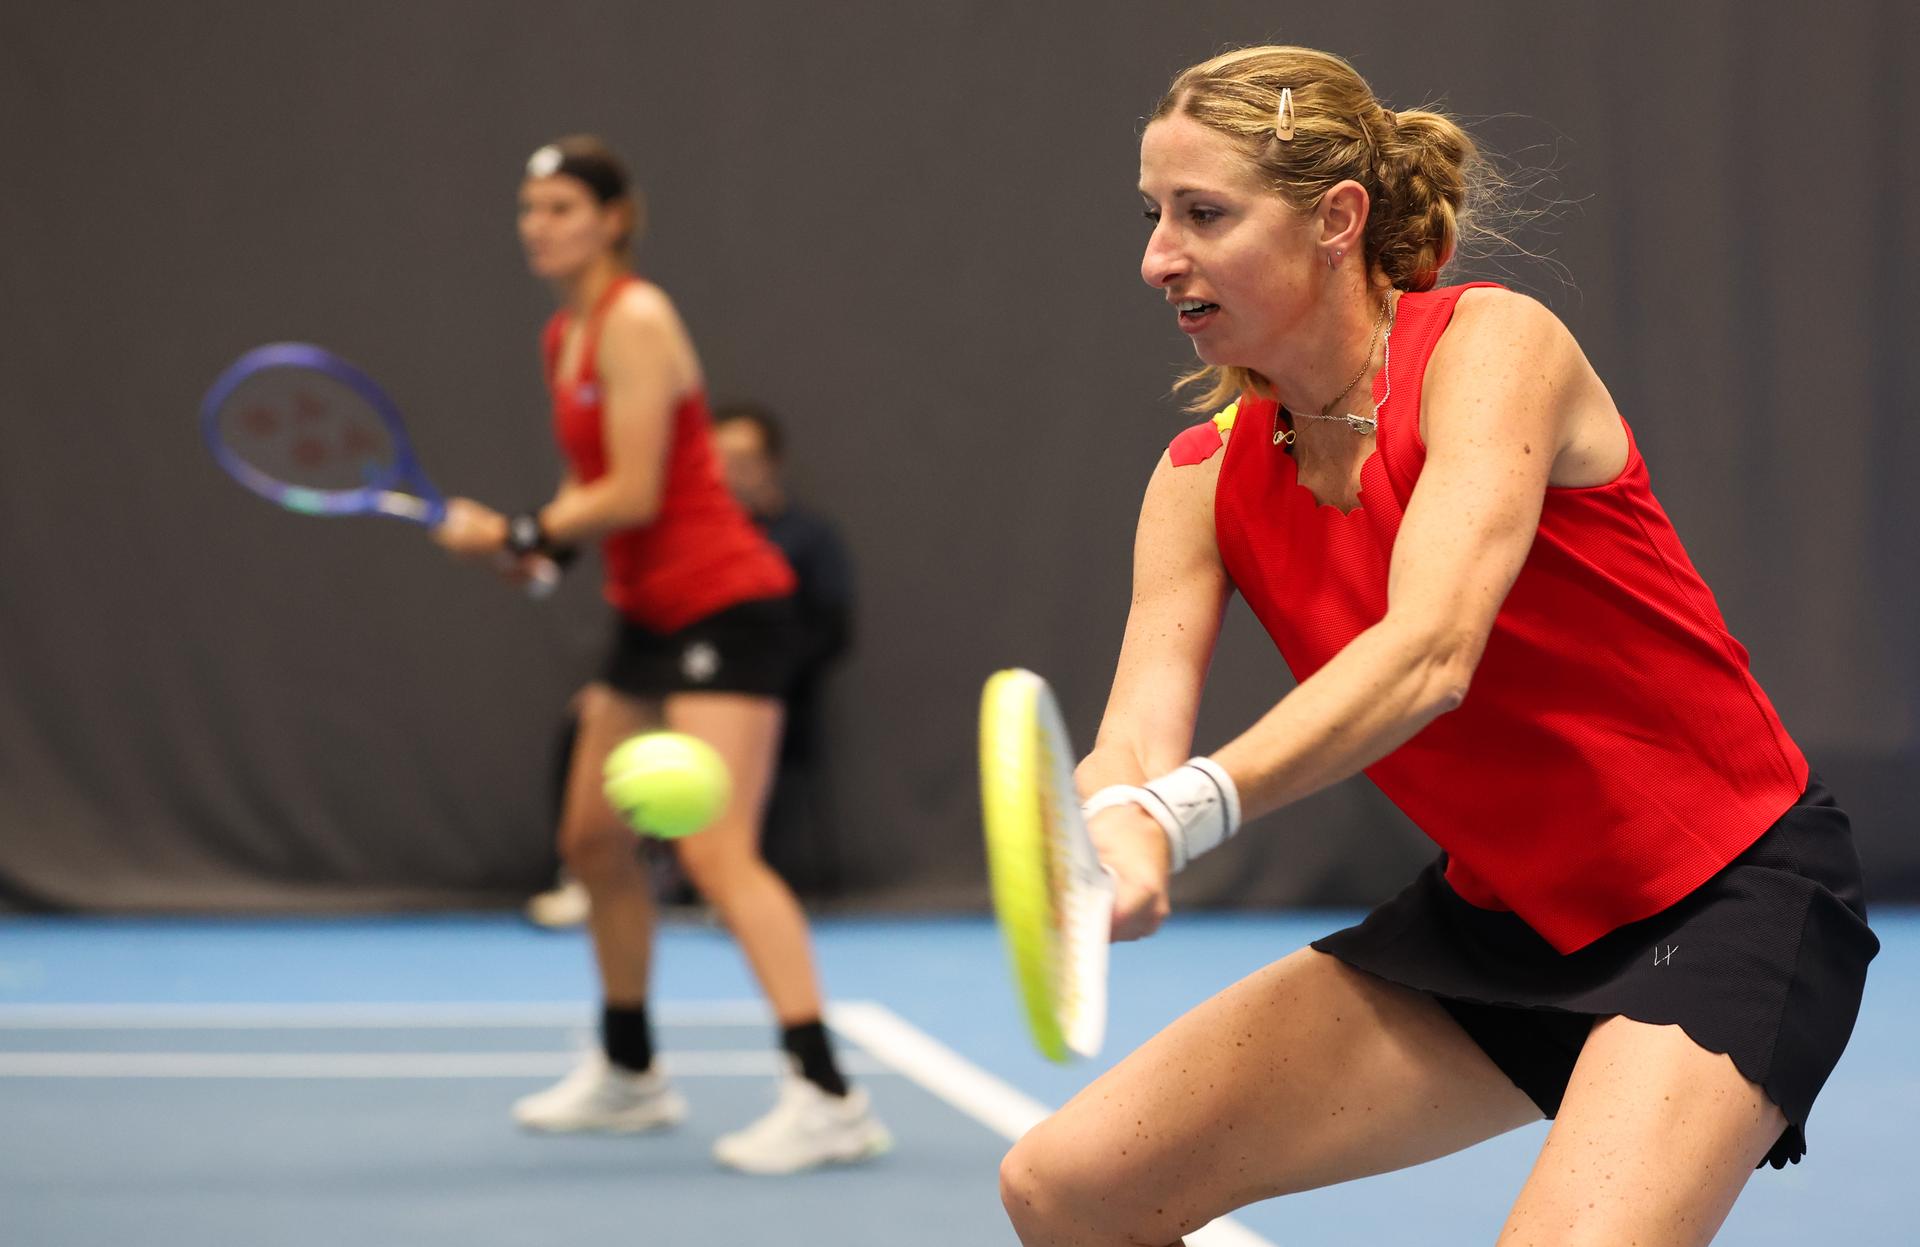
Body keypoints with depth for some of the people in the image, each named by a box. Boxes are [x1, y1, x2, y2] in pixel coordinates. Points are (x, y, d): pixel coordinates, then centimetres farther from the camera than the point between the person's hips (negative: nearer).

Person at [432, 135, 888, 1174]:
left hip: (724, 608, -10)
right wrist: (536, 544, 4)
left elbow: (634, 493, -19)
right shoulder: (563, 336, 13)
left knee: (716, 852, -20)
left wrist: (517, 534, -12)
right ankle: (628, 1075, 31)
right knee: (593, 840, 15)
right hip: (651, 615, 10)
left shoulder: (636, 321, -14)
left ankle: (827, 1097, -23)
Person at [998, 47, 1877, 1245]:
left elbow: (1428, 653, -34)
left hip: (1728, 898, -6)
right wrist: (1110, 827, -37)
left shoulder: (1492, 342, -19)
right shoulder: (1207, 479, -1)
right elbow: (1137, 737, -13)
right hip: (1498, 912, 7)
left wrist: (1177, 814, -47)